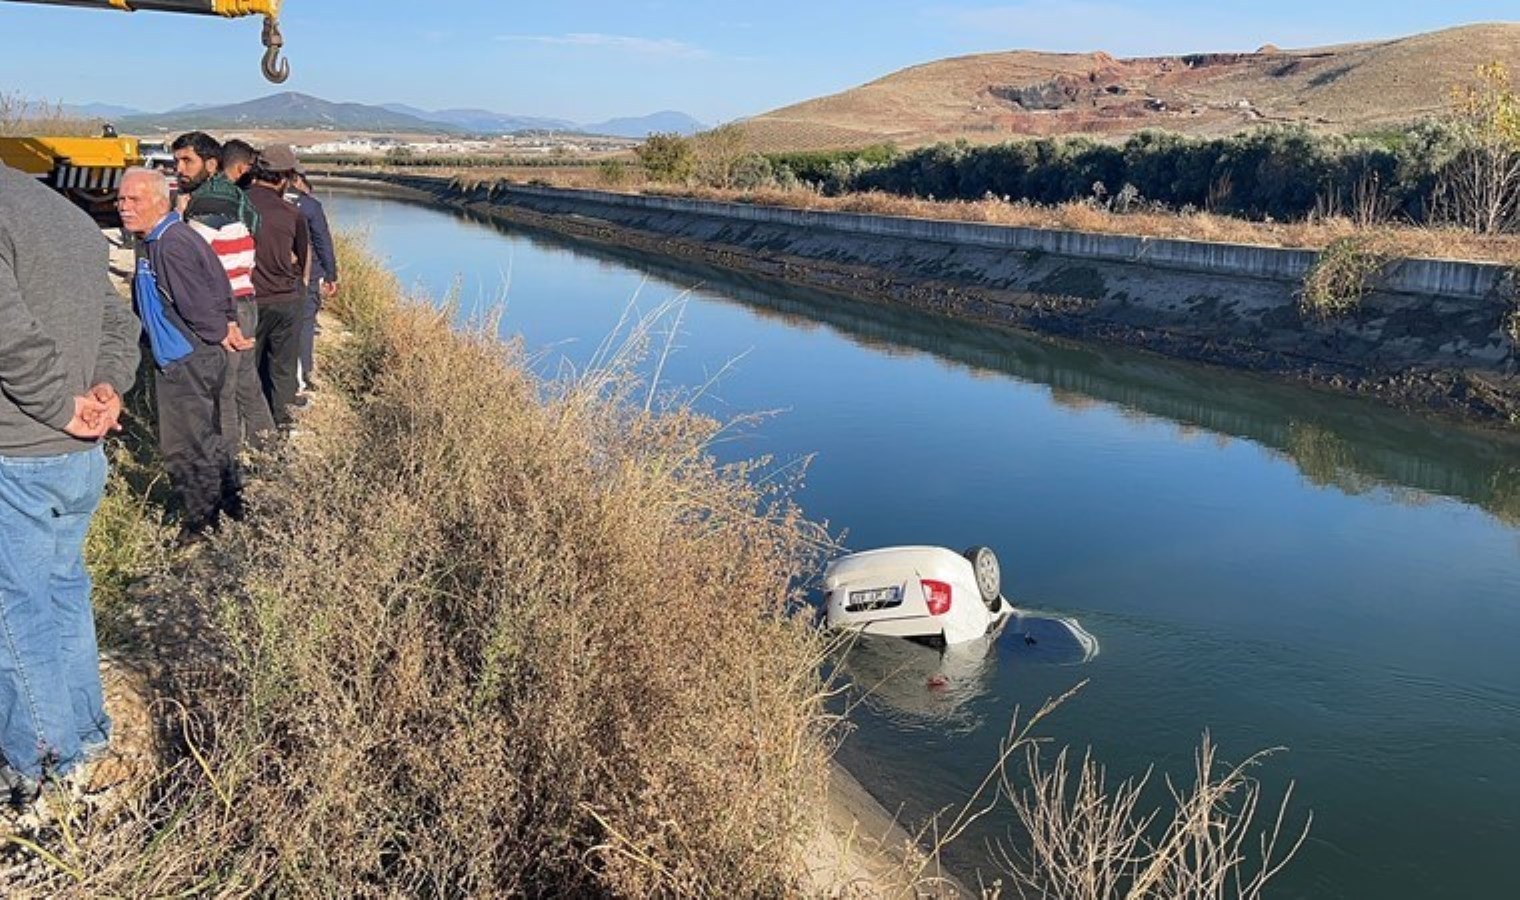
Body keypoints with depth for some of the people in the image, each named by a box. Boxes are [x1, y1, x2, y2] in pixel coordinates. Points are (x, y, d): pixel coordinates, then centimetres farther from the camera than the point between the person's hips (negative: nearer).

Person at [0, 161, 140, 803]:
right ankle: (86, 733, 33)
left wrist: (63, 408, -14)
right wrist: (108, 390, -1)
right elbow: (120, 322, 14)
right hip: (84, 459, 8)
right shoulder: (67, 214, 11)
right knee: (65, 592, 20)